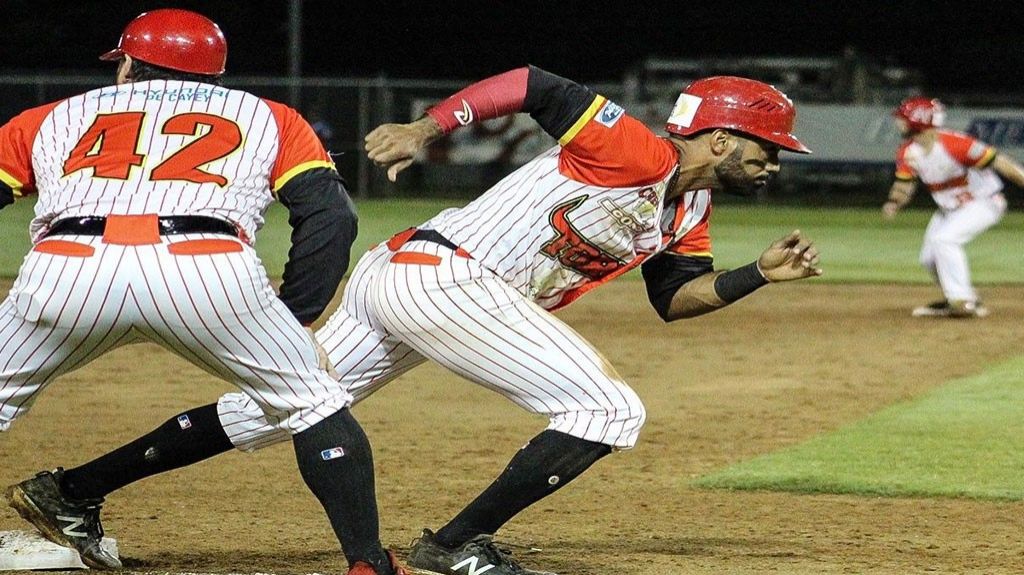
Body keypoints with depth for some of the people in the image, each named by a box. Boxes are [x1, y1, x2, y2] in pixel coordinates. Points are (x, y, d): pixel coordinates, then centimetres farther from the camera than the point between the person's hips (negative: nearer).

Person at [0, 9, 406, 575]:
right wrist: (294, 319, 18)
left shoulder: (51, 118, 34)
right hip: (211, 267, 0)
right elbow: (331, 216, 17)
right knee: (313, 402, 18)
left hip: (65, 267, 0)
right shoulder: (267, 118, 31)